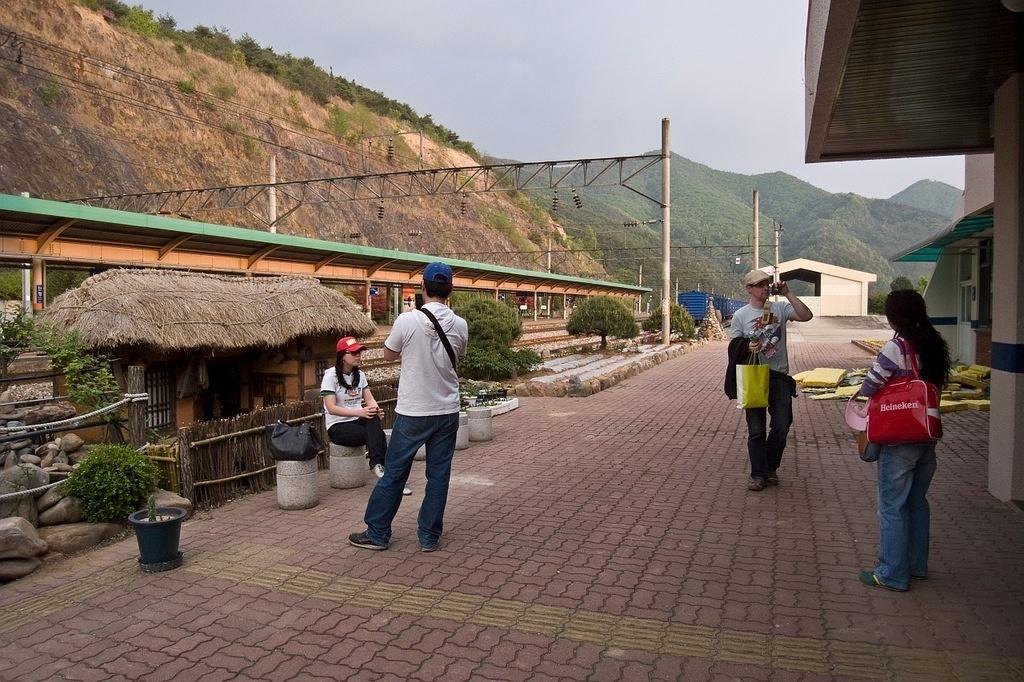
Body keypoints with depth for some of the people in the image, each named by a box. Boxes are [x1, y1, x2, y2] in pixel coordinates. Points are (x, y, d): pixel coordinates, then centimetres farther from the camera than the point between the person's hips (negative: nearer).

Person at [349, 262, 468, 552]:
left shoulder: (407, 321, -14)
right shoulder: (460, 325, -4)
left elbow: (388, 354, 3)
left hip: (412, 412, -2)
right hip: (447, 412, 3)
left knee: (394, 472, 9)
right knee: (439, 474, 10)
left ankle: (377, 533, 20)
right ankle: (429, 537, 17)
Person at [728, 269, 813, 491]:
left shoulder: (780, 308, 4)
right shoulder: (741, 315, 1)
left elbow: (806, 316, -11)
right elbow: (734, 345, 0)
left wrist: (788, 294, -13)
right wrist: (747, 346, -21)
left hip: (779, 376, 2)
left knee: (782, 425, 3)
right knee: (756, 429, 4)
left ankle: (770, 467, 24)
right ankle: (759, 474, 12)